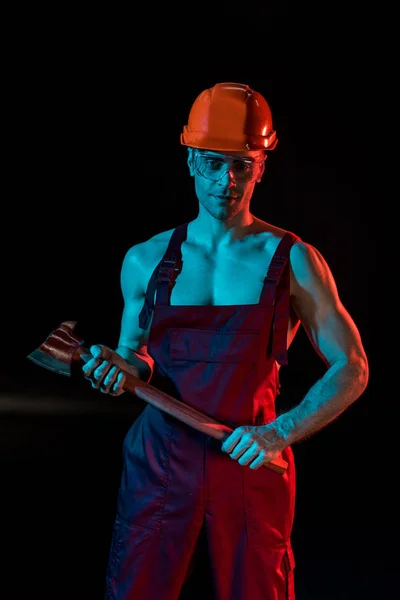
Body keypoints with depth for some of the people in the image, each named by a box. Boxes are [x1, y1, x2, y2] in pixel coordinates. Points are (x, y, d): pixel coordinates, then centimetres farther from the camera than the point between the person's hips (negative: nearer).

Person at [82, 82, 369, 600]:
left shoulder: (293, 261, -2)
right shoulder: (145, 260, 4)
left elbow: (351, 370, -2)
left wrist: (281, 433, -14)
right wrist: (121, 367, -7)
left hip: (251, 463, -1)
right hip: (159, 459, 1)